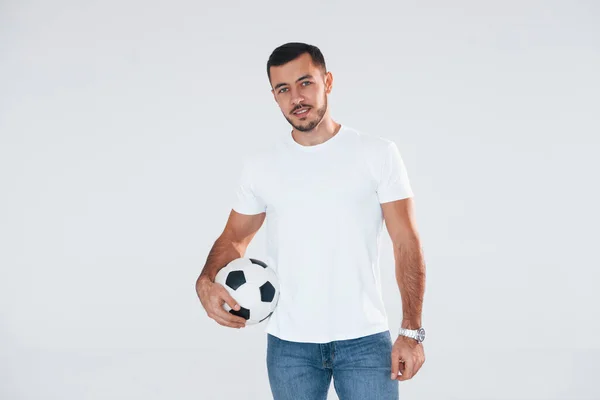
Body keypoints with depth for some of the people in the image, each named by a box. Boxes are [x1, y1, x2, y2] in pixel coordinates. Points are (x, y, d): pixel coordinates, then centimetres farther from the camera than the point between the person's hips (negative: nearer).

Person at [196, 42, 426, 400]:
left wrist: (411, 331, -11)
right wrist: (206, 281, -8)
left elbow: (407, 243, -5)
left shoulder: (378, 153, -3)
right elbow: (235, 237, 14)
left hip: (365, 340, -2)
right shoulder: (260, 166, 5)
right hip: (289, 344, 2)